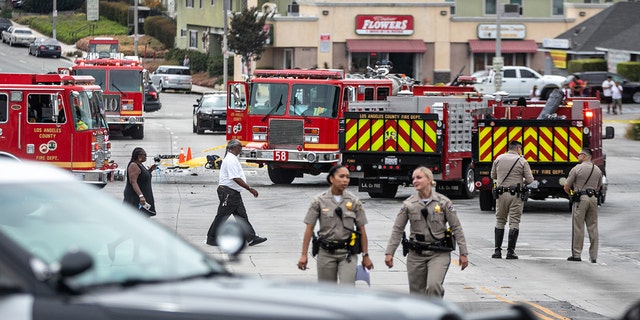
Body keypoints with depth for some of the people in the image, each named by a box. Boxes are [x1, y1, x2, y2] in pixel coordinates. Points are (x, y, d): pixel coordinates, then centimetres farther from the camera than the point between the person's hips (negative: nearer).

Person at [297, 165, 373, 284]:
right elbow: (309, 228, 0)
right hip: (326, 253, 0)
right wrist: (304, 255, -5)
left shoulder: (354, 201, 1)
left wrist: (365, 255, 4)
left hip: (347, 253, 0)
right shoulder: (319, 201, -2)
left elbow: (362, 230, 5)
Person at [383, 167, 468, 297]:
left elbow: (456, 228, 1)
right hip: (416, 254, 3)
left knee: (434, 286, -25)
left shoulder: (443, 202, -3)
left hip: (439, 253, -3)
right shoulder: (408, 204, 2)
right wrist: (389, 252, -2)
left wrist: (463, 253, -1)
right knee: (417, 293, 5)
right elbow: (397, 230, 5)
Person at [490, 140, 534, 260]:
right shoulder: (522, 161, -4)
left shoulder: (499, 159, 4)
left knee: (500, 222, 12)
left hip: (501, 194, 3)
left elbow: (493, 176, 13)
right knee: (514, 223, 2)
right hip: (516, 195, -3)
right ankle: (510, 251, -1)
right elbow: (530, 180, -4)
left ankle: (498, 250, 8)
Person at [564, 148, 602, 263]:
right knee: (593, 227, 6)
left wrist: (571, 194, 15)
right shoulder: (598, 170, 9)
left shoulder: (577, 169, -7)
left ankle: (576, 254, 0)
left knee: (578, 227, 0)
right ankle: (593, 256, 7)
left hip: (580, 199, -5)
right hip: (593, 198, 5)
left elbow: (566, 187, -4)